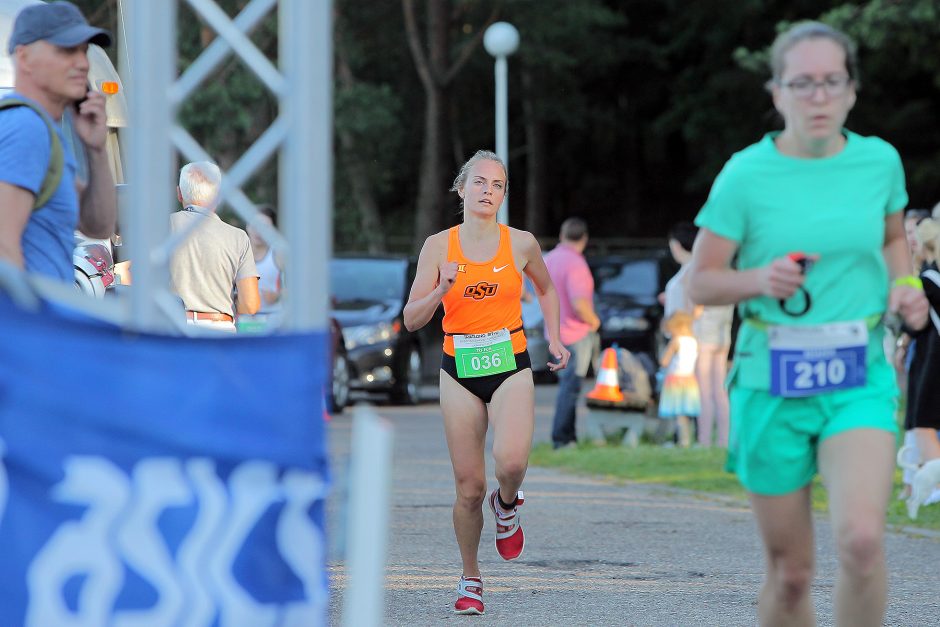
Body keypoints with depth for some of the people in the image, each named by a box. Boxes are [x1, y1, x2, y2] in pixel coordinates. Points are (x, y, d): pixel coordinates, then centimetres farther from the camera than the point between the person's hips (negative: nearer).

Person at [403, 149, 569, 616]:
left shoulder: (521, 244, 1)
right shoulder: (438, 246, -1)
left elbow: (546, 288, 22)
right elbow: (411, 320, -2)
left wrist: (554, 337, 10)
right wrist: (440, 292, -20)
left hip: (511, 367, 0)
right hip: (460, 370, 0)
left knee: (511, 462, -26)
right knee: (469, 487, -1)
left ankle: (506, 505, 11)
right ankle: (470, 578, 20)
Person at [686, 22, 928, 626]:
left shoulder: (880, 161, 1)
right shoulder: (746, 174, -7)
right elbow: (701, 281, -1)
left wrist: (903, 285, 1)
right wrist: (761, 279, -20)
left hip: (860, 378, 1)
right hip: (771, 382, -1)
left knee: (862, 538, -23)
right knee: (791, 572, 5)